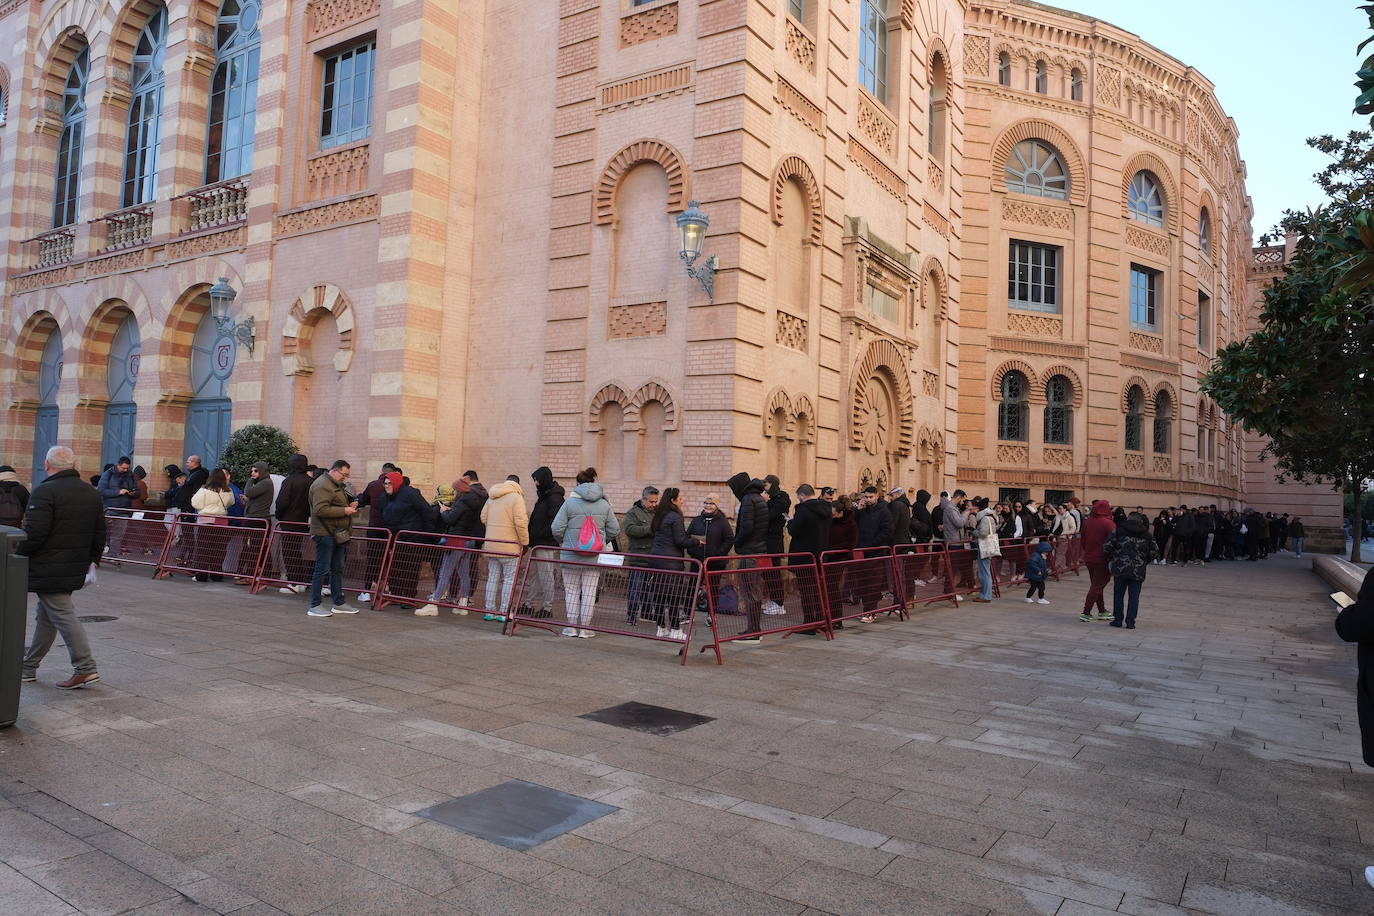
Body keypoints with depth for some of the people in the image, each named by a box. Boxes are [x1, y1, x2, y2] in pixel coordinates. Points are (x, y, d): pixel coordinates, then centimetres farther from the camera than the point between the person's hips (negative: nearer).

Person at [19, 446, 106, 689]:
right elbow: (100, 534, 14)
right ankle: (29, 667, 27)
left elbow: (34, 533, -20)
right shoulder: (92, 494, 11)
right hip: (76, 569, 8)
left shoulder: (45, 491, -13)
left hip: (48, 568, -8)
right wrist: (92, 561, 21)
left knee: (63, 615, -6)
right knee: (45, 616, 18)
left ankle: (85, 668, -9)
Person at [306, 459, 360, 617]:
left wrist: (350, 506, 10)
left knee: (337, 569, 14)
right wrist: (344, 511, -21)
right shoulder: (322, 485, -14)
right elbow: (321, 510, -25)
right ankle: (314, 606, 2)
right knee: (322, 570, -5)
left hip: (337, 534, 10)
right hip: (325, 534, -10)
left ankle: (339, 604, 22)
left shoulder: (338, 485, 19)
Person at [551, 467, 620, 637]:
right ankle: (584, 628, 10)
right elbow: (614, 530, 4)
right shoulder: (605, 505, 1)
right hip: (595, 556, 1)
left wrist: (563, 541, 12)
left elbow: (557, 529, -8)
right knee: (589, 591, 7)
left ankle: (572, 626, 14)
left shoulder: (569, 502, -6)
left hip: (571, 555, -1)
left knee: (572, 590, 10)